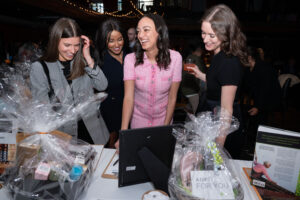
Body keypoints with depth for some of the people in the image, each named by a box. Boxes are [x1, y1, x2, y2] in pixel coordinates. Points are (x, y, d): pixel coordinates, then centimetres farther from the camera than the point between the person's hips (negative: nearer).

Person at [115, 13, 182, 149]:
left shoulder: (175, 58, -17)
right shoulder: (131, 59, -18)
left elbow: (172, 97, -12)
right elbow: (128, 97, -22)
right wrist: (123, 133, -29)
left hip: (163, 118, 0)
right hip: (138, 118, 0)